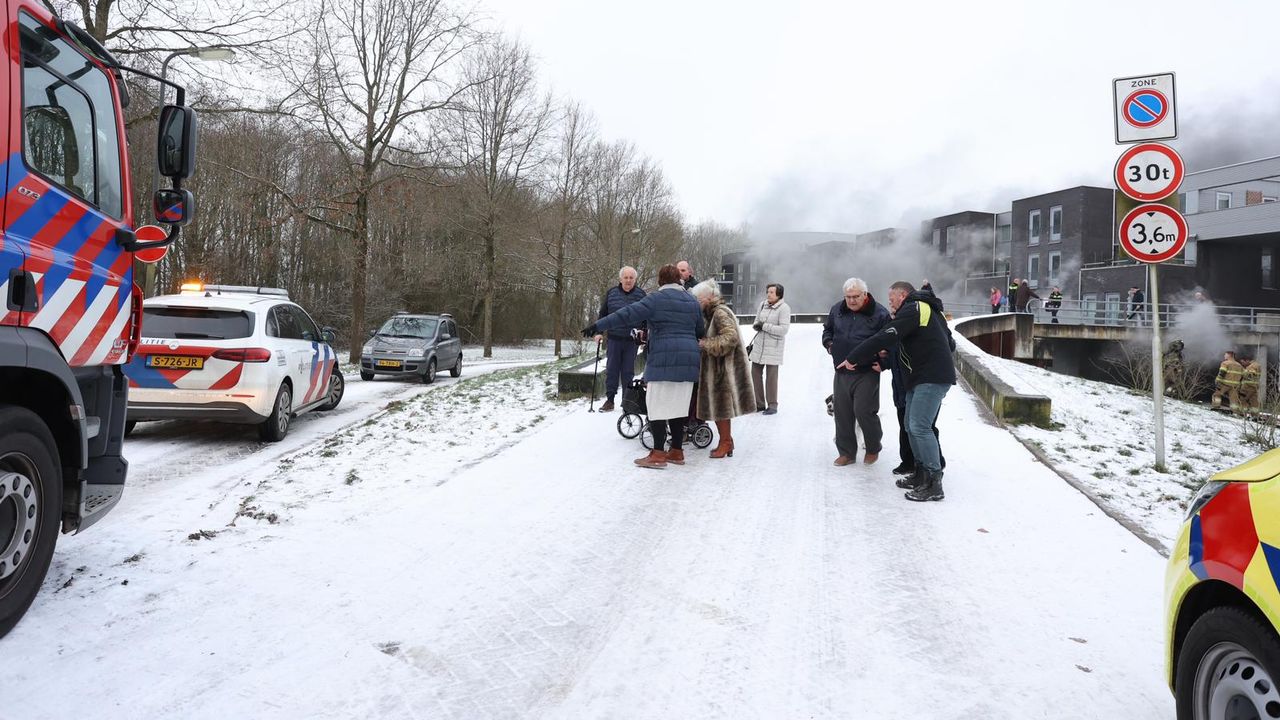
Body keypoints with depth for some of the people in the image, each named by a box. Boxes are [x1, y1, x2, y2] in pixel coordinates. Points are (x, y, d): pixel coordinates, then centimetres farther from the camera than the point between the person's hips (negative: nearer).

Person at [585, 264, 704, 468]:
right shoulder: (692, 301, 15)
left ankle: (658, 454, -4)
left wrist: (598, 326, -11)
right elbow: (701, 331, 23)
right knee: (678, 405, 12)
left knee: (658, 404, -2)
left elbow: (627, 314, -12)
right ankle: (677, 451, 16)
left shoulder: (657, 298, -5)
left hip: (664, 359, -6)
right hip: (688, 360, 7)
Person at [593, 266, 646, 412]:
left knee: (628, 371, 4)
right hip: (614, 338, 1)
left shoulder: (641, 294, 1)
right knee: (611, 370, 2)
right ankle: (610, 400, 9)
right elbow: (602, 313, 10)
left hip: (632, 340, -1)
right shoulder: (611, 293, 3)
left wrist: (642, 331, -7)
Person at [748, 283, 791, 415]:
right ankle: (759, 404, 21)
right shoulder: (763, 304, 9)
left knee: (771, 376, -3)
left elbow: (784, 329, -17)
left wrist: (764, 326, -17)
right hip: (758, 345, 7)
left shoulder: (784, 308, -10)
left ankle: (772, 405, 9)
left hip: (773, 347, -7)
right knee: (755, 374, 9)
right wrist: (756, 325, -5)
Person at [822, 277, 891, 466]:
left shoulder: (879, 313, -8)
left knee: (864, 411, -7)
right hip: (841, 372, 5)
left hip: (866, 373, -5)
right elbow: (827, 330, 25)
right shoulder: (837, 310, 7)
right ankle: (846, 452, 22)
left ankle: (873, 449, 18)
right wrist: (829, 343, 6)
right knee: (842, 413, 9)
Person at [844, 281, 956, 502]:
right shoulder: (930, 310, 22)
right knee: (911, 424, 12)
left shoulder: (912, 310, -10)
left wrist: (852, 358, -13)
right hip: (921, 377, 11)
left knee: (919, 426, -14)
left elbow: (884, 338, -18)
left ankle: (934, 484, -13)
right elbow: (950, 344, 28)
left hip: (931, 378, -11)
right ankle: (922, 475, 18)